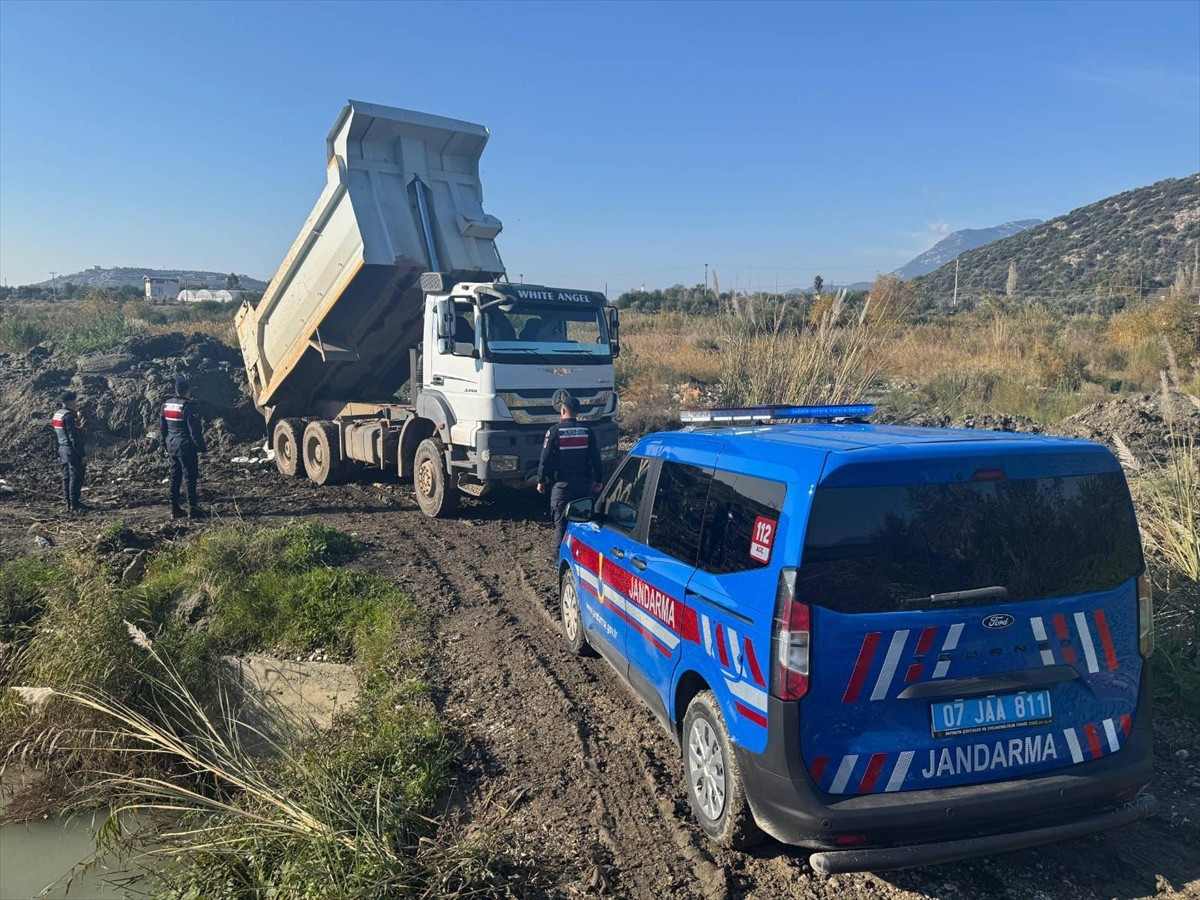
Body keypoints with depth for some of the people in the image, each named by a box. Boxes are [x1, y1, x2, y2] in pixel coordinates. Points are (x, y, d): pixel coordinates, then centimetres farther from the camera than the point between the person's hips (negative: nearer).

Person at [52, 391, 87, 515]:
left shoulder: (57, 414, 11)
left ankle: (71, 504, 23)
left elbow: (57, 435, 18)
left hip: (63, 449, 10)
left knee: (67, 478, 14)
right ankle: (74, 507, -4)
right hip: (72, 451, -10)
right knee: (76, 478, -5)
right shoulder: (69, 416, -19)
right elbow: (74, 437, -21)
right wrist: (82, 454, -19)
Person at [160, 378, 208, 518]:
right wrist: (202, 447, -10)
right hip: (186, 447, -8)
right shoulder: (187, 406, -16)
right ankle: (193, 509, -3)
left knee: (175, 476, 13)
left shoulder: (166, 405, 8)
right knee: (190, 477, -4)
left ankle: (175, 508, 16)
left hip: (172, 447, 8)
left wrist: (166, 445, 24)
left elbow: (162, 428, 15)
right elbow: (195, 430, -17)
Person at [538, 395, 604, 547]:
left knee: (561, 522, 3)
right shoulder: (587, 431, 2)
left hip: (562, 483, -3)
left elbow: (545, 459, -8)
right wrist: (598, 480, 14)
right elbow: (596, 458, 5)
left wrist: (541, 480, 2)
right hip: (584, 483, 3)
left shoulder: (555, 431, -8)